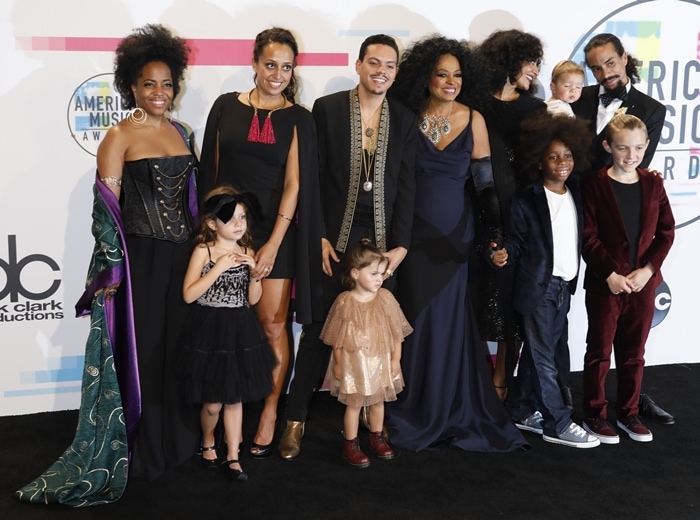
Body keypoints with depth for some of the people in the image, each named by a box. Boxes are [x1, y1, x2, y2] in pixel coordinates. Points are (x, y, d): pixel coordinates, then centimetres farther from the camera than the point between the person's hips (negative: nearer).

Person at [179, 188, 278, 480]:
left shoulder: (247, 252, 3)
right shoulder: (204, 251, -9)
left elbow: (253, 299, 6)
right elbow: (189, 295, -17)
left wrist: (254, 271, -11)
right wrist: (219, 267, -21)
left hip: (239, 332, 4)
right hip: (210, 333, -3)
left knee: (235, 398, 9)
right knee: (213, 402, 4)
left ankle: (232, 457, 19)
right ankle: (208, 441, 33)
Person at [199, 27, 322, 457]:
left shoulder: (298, 119, 1)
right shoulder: (227, 107, 5)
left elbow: (294, 185, -4)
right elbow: (211, 173, 8)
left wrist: (273, 244, -10)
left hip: (275, 229, -1)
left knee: (272, 323, -1)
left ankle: (269, 414, 10)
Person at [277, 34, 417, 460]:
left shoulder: (405, 120, 6)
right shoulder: (327, 108, -1)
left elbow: (407, 186, 5)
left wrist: (400, 246, -2)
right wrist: (317, 236, -7)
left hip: (383, 240, 2)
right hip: (334, 238, -2)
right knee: (319, 328, 3)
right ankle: (297, 417, 13)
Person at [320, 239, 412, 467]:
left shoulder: (385, 298, -7)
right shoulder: (345, 301, -13)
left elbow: (397, 332, -1)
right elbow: (337, 337, -5)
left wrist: (395, 359, -2)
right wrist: (338, 362, -4)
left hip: (380, 361, 3)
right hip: (353, 363, -3)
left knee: (378, 401, 18)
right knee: (354, 403, 7)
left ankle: (377, 437, 36)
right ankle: (350, 444, 20)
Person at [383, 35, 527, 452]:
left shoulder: (473, 120, -1)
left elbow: (485, 182, -3)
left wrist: (498, 236, -12)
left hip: (454, 234, 0)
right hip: (414, 233, 0)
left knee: (450, 319, 5)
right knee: (419, 318, 4)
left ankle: (451, 410, 20)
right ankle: (417, 408, 18)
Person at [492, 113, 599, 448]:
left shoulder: (576, 194, 8)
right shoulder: (526, 201, -7)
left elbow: (581, 238, 14)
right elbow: (516, 241, -8)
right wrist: (503, 255, -25)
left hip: (564, 286, 6)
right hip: (537, 286, -6)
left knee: (536, 352, 15)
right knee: (543, 357, -1)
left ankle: (525, 412, 25)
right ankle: (557, 424, 4)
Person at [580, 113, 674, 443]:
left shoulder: (653, 184, 4)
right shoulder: (595, 184, -7)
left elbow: (666, 232, 3)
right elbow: (588, 237, -10)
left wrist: (648, 269, -9)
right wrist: (610, 274, -17)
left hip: (643, 283, 3)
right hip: (605, 283, -3)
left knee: (634, 353, 13)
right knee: (600, 352, 7)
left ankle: (629, 413, 25)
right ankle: (595, 415, 18)